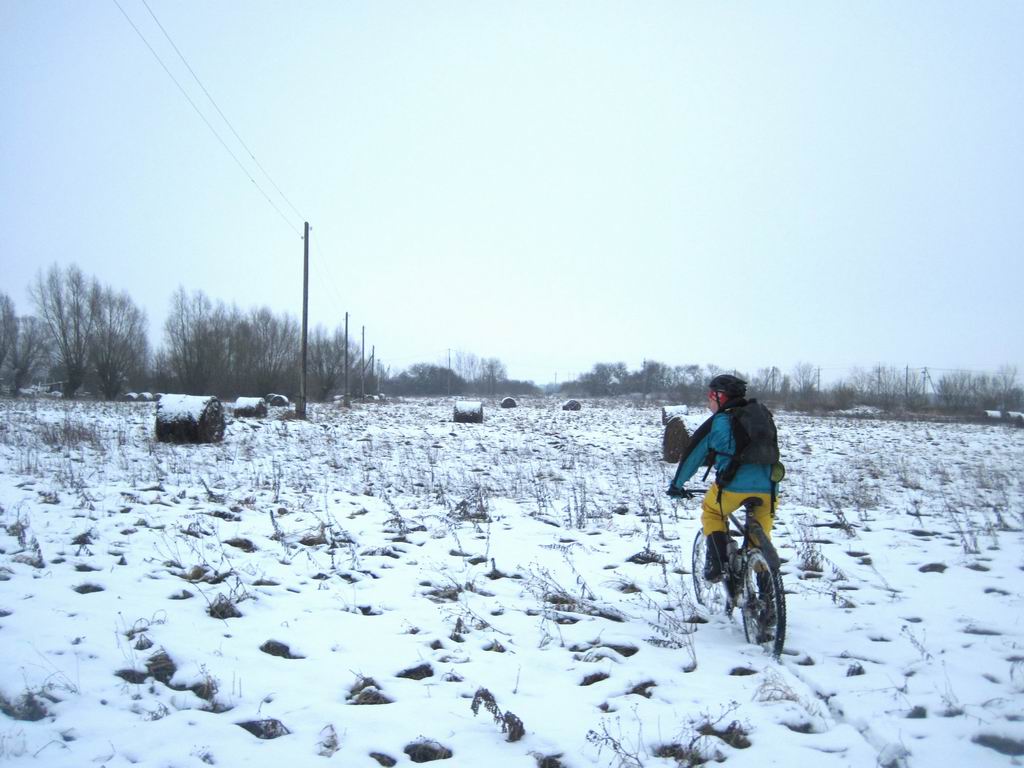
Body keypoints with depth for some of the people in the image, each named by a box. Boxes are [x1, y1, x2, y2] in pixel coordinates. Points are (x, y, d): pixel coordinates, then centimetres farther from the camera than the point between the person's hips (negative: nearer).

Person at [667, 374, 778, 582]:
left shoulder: (717, 422, 9)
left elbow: (693, 454, 15)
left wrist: (676, 484, 27)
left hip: (734, 484, -4)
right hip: (767, 487, 4)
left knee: (711, 513, 23)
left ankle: (717, 564, 8)